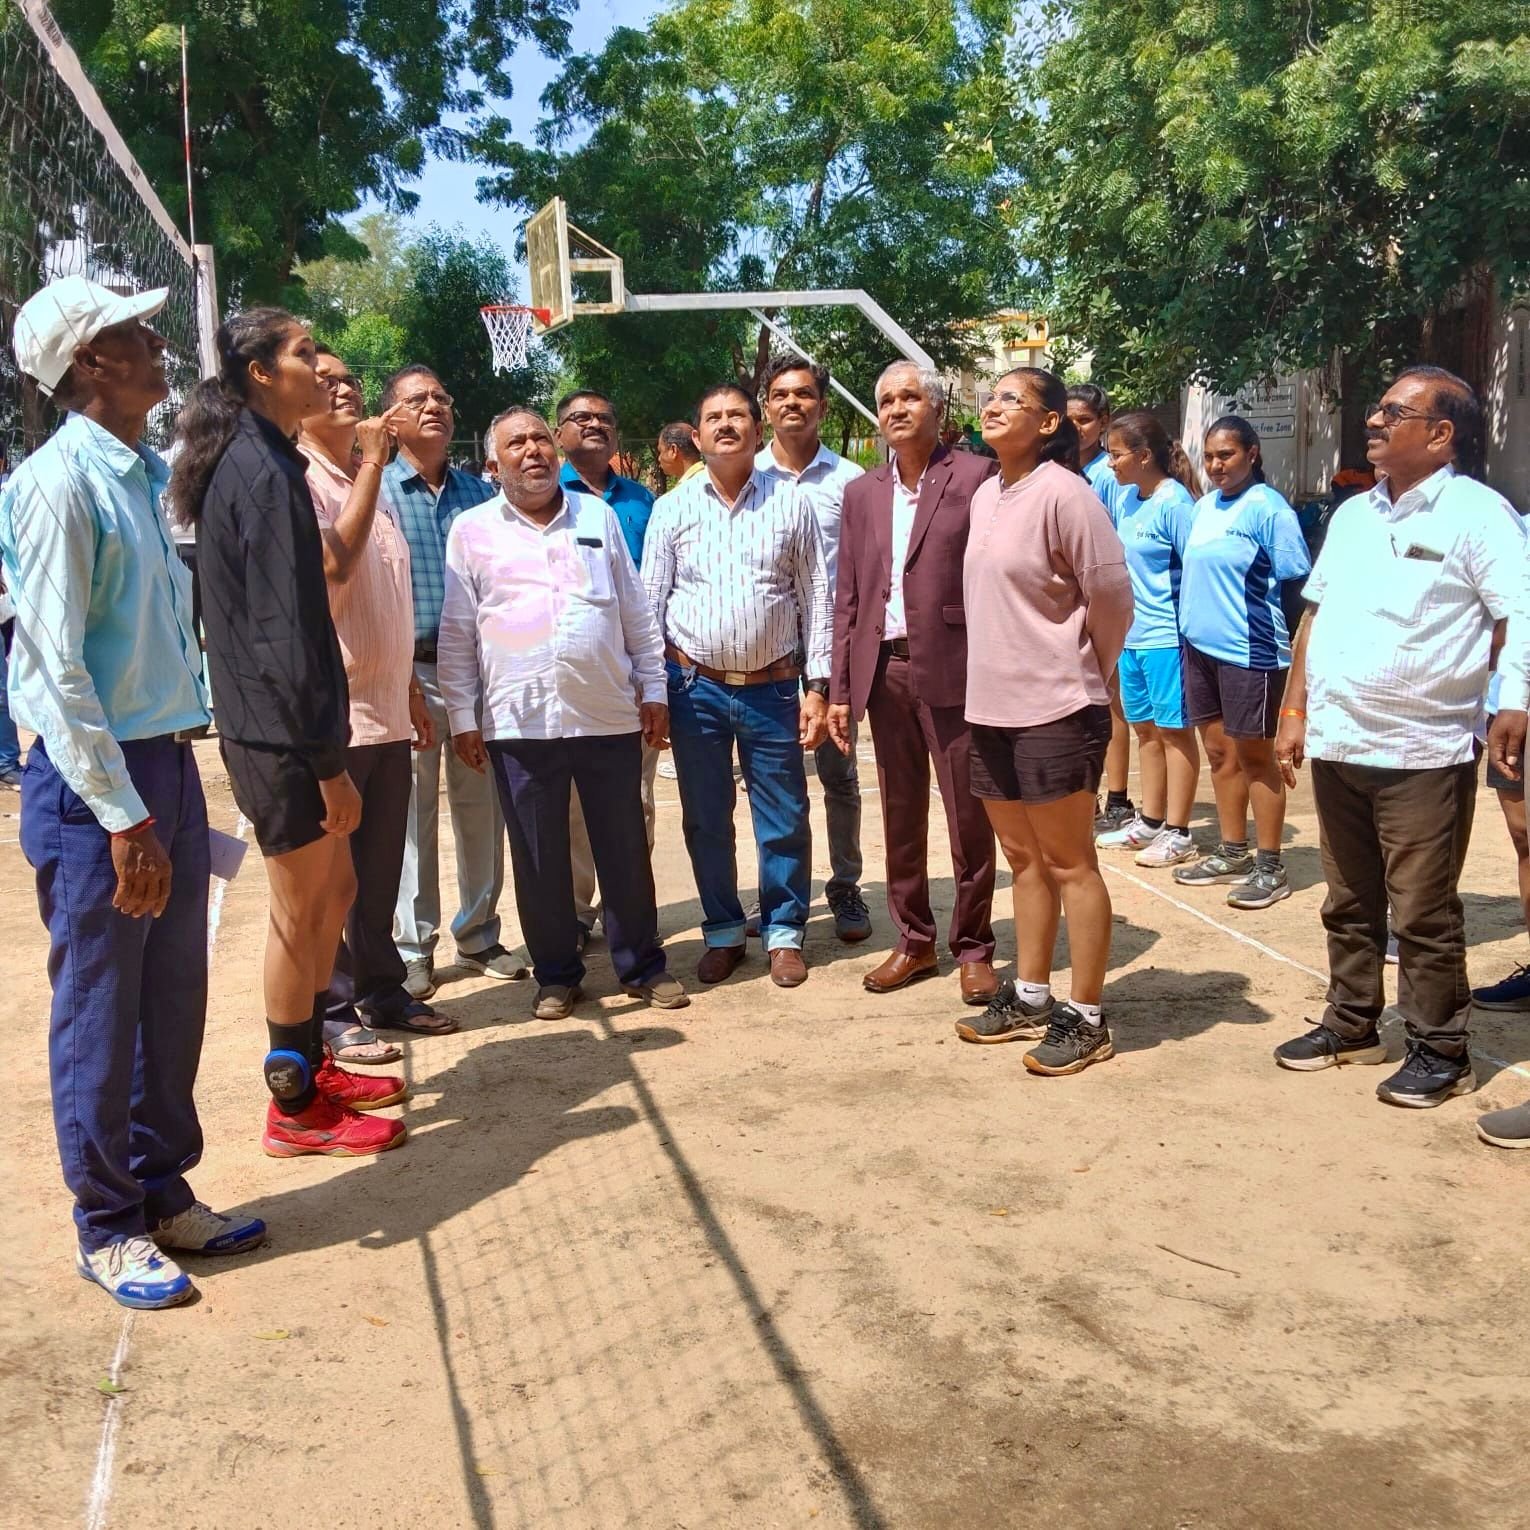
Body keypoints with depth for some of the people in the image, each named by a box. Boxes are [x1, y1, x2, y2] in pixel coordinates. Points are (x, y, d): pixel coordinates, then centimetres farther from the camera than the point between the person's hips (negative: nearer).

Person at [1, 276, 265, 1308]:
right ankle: (109, 1229, 21)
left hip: (167, 764, 8)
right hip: (93, 783, -8)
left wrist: (173, 785, 13)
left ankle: (164, 1193, 32)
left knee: (174, 1001, 16)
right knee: (101, 1014, 5)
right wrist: (123, 818, -18)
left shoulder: (149, 475, 10)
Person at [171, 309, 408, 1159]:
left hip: (278, 728, 10)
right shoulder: (263, 470, -17)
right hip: (283, 734, -10)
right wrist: (328, 761, -21)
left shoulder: (258, 463, 14)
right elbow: (283, 630, -22)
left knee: (334, 890, 18)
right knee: (301, 910, 0)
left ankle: (312, 1063, 32)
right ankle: (295, 1109, 14)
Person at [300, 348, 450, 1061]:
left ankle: (381, 989, 26)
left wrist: (410, 690, 21)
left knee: (381, 867, 15)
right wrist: (373, 461, -18)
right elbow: (334, 561, -26)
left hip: (386, 712, 8)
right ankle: (330, 1012, 9)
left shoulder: (366, 483, 18)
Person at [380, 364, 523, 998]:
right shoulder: (376, 492, 0)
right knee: (412, 813, 1)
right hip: (409, 670, -3)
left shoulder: (479, 493, 12)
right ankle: (412, 951, 11)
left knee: (481, 807, 8)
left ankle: (479, 935, 22)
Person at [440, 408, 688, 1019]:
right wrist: (463, 717, 0)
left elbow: (636, 611, 12)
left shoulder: (598, 516, 11)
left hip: (609, 715, 2)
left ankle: (642, 965, 22)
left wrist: (653, 688, 8)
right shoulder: (471, 531, 5)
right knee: (539, 857, 7)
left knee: (626, 849, 8)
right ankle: (556, 975, 21)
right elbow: (456, 633, 4)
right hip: (520, 721, -1)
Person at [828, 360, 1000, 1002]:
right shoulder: (861, 493, 13)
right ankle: (913, 942, 26)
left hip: (954, 670, -5)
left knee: (968, 816, 2)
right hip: (885, 671, 5)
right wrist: (840, 689, 8)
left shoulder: (975, 476, -2)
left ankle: (972, 948, 16)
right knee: (901, 817, 13)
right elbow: (846, 598, 12)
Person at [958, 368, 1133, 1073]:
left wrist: (1087, 671, 0)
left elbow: (1111, 593, -13)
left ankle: (1086, 1018, 11)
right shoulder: (984, 495, 9)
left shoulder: (1063, 493, -15)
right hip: (992, 705, 8)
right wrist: (997, 670, 15)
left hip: (1055, 710, -8)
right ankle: (1030, 997, 29)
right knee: (1025, 861, 17)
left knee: (1070, 866, 1)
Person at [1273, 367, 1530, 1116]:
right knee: (1349, 904, 17)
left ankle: (1440, 1049, 16)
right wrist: (1295, 708, 12)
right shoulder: (1352, 515, 13)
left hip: (1421, 752, -6)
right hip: (1336, 746, 7)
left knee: (1424, 914, 2)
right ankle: (1351, 1024, 30)